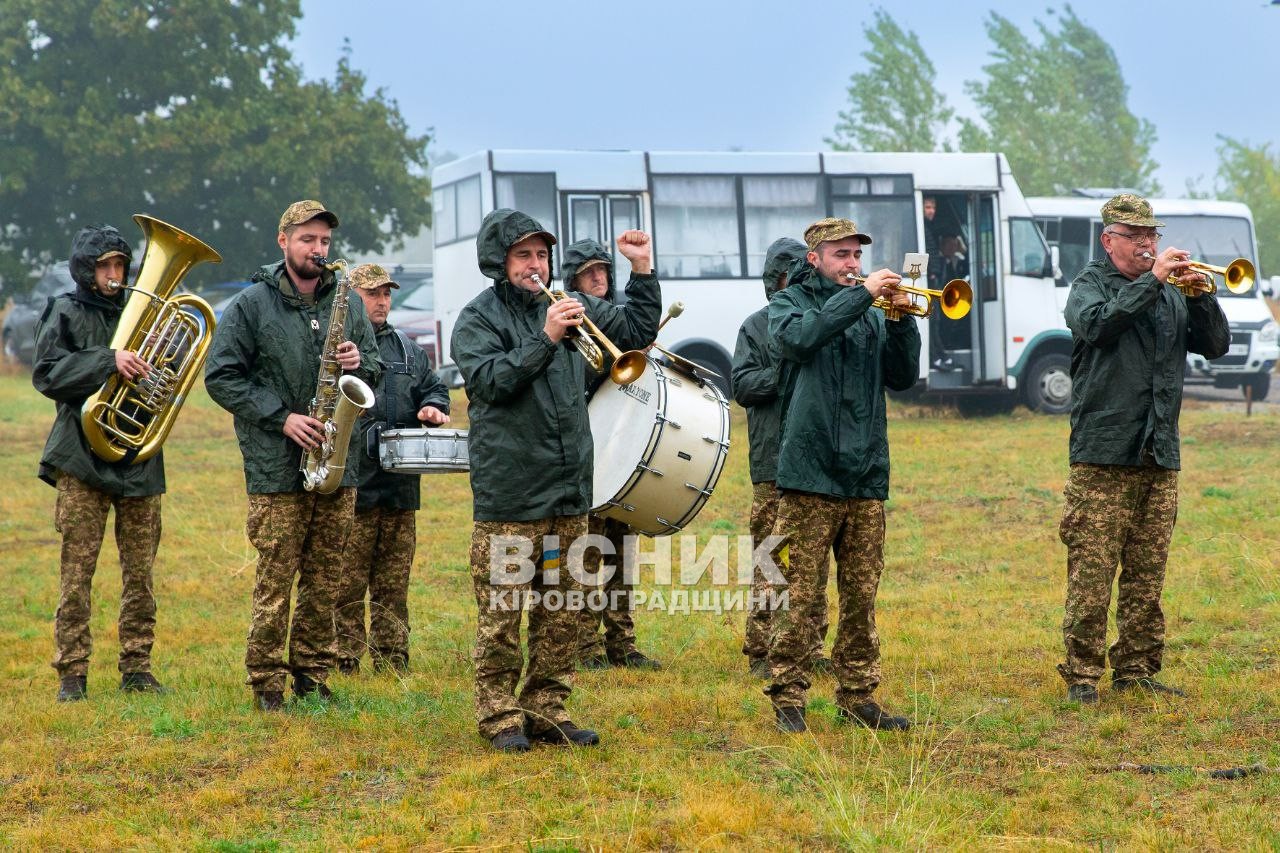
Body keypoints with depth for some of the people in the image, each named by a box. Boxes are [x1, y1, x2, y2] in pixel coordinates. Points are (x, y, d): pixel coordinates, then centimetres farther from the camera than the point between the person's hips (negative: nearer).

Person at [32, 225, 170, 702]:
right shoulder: (66, 313, 2)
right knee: (77, 571, -4)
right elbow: (47, 374, -11)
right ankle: (72, 674, 0)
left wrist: (154, 371, -4)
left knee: (140, 572, 5)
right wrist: (107, 362, -21)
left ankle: (136, 668, 12)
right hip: (83, 456, -4)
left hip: (139, 456, 4)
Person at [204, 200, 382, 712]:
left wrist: (359, 364, -7)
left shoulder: (347, 303, 11)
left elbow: (375, 372, 18)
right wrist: (281, 418, -12)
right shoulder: (251, 304, -1)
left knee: (325, 582, 8)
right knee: (275, 583, -4)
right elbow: (221, 376, -4)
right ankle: (266, 684, 4)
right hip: (277, 469, -4)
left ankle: (312, 675, 18)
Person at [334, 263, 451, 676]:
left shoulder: (406, 348, 19)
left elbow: (433, 386, 25)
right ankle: (344, 661, 1)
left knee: (394, 580, 11)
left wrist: (432, 407, 2)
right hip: (352, 483, -6)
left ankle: (392, 658, 17)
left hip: (401, 485, 6)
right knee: (347, 582, -4)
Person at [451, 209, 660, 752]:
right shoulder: (478, 318, -3)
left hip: (568, 491, 6)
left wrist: (643, 271, 7)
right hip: (508, 494, -6)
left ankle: (546, 711, 18)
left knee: (562, 613, 10)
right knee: (501, 615, -2)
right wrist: (546, 338, -25)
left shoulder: (569, 305, 13)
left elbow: (637, 332, 18)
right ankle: (500, 717, 7)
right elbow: (492, 381, -18)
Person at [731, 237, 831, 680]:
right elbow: (741, 386, -3)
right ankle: (761, 653, 0)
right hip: (774, 464, -3)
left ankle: (812, 648, 16)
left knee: (816, 561, 8)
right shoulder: (758, 326, 5)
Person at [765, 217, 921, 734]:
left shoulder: (870, 315, 18)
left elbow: (902, 377, 9)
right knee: (798, 594, -5)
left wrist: (902, 319, -5)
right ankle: (788, 700, 0)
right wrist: (861, 294, -18)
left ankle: (857, 696, 15)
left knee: (861, 595, 7)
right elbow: (800, 337, -18)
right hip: (809, 472, -5)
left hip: (865, 476, 5)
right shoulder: (789, 303, 5)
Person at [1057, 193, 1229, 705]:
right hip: (1103, 456, -5)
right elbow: (1096, 324, -19)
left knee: (1147, 576, 8)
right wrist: (1153, 280, -18)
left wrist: (1200, 294, -6)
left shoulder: (1172, 295, 17)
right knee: (1091, 572, -7)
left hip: (1160, 457, 5)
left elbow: (1216, 345, 9)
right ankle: (1081, 674, -2)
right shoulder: (1090, 285, 3)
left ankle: (1136, 670, 16)